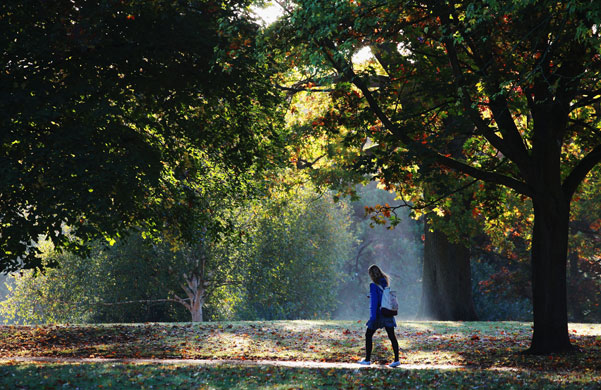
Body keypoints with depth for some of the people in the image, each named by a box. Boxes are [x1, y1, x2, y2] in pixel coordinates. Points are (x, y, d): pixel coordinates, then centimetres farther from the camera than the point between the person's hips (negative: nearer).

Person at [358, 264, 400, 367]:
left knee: (368, 335, 8)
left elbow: (374, 302, -17)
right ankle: (396, 360, -1)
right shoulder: (385, 283, 7)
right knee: (392, 336, 4)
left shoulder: (374, 285, -14)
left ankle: (367, 360, 12)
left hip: (378, 314, -6)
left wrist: (373, 316, -16)